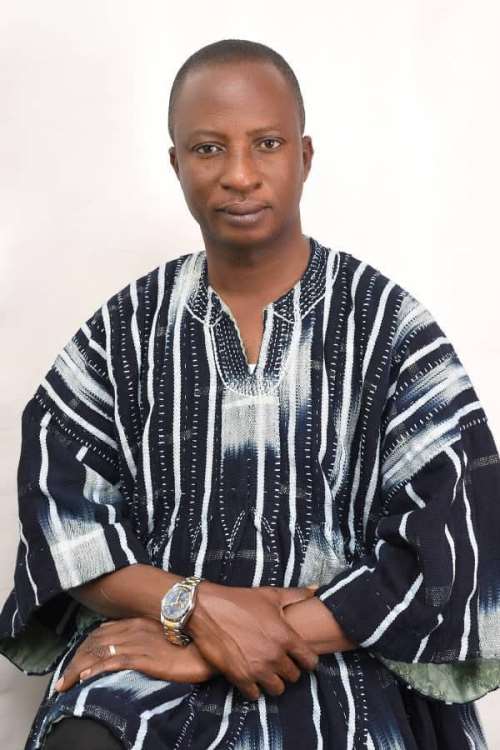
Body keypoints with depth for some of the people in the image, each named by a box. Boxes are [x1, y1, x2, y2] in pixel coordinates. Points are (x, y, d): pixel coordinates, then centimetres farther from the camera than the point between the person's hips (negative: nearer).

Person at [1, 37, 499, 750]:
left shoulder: (392, 328, 0)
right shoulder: (127, 328, 8)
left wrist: (204, 654, -15)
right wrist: (196, 606, -18)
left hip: (338, 655, 0)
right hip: (142, 641, 1)